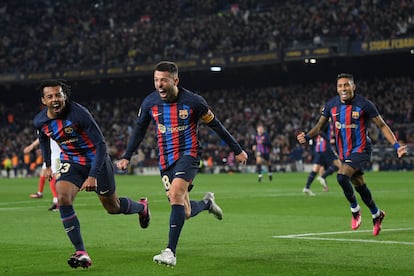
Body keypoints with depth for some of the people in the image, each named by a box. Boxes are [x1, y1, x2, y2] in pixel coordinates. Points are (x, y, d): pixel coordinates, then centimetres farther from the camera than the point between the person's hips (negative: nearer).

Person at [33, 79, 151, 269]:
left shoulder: (79, 113, -27)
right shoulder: (40, 121, -10)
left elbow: (101, 144, -25)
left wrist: (93, 176, -31)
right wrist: (47, 165, 20)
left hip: (96, 160, -4)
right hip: (70, 163, 4)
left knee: (113, 208, 10)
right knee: (62, 197, -25)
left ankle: (141, 207, 48)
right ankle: (81, 253, -21)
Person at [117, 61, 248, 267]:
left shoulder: (193, 101, -11)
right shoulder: (150, 102, -1)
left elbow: (215, 125, 1)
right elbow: (139, 129, 15)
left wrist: (237, 150, 8)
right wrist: (127, 157, 11)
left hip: (188, 154, -4)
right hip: (165, 159, 4)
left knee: (176, 194, -28)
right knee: (185, 212, 1)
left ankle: (171, 252, -27)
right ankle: (206, 203, 39)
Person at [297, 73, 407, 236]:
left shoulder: (364, 105, -13)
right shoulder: (331, 105, -1)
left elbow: (382, 125, -7)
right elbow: (320, 126, 8)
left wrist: (396, 146, -16)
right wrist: (307, 137, -13)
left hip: (361, 149, -5)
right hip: (344, 153, 6)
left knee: (342, 177, -26)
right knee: (360, 186, 14)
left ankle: (355, 210, -3)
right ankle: (376, 215, 36)